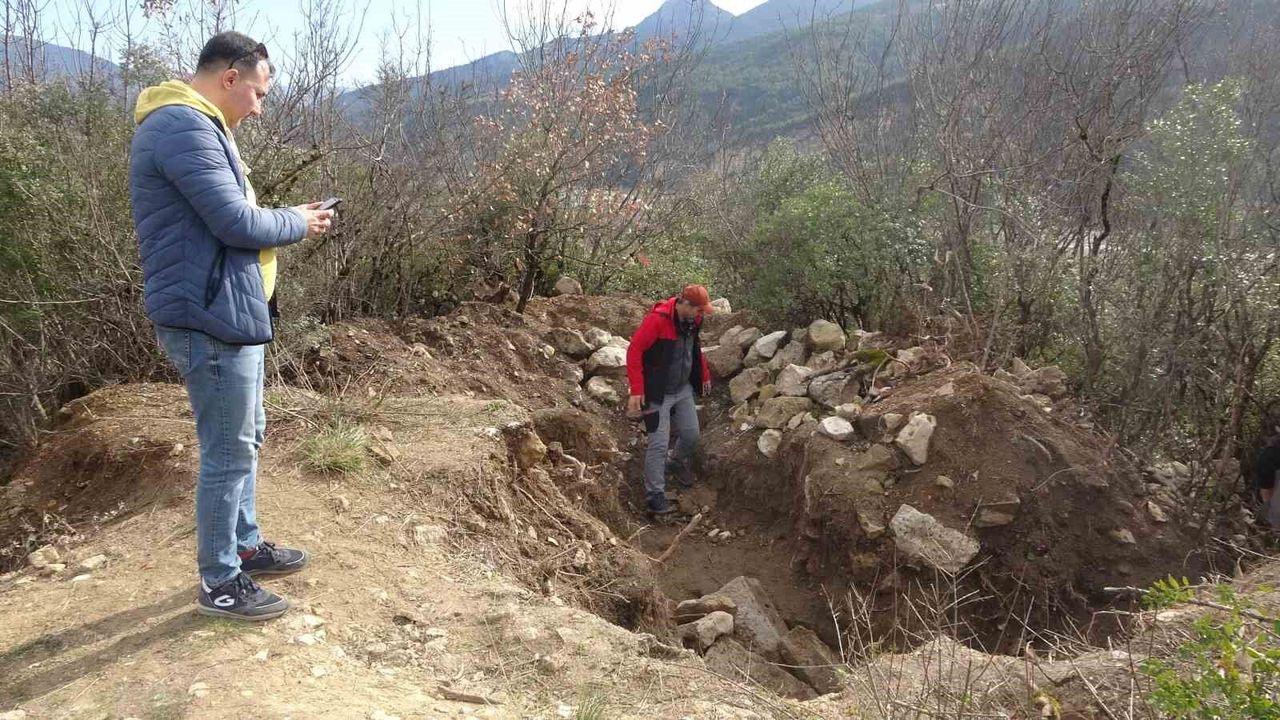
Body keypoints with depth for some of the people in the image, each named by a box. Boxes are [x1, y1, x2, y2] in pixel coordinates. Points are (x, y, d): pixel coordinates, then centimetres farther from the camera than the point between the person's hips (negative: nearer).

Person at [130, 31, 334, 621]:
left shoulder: (195, 126, 17)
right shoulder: (183, 125, -18)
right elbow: (236, 222, -24)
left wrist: (288, 219, 5)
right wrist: (298, 223, -7)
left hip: (229, 314, 11)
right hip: (211, 322, -11)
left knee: (245, 440, 20)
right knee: (228, 454, 0)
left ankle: (245, 546, 35)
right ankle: (218, 583, 14)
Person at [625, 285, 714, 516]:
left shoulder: (693, 320, -1)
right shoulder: (657, 320, -24)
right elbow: (634, 351, -23)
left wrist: (704, 375, 23)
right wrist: (636, 390, -25)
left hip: (684, 389, 7)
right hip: (658, 393, -7)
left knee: (691, 435, 15)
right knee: (659, 443, -6)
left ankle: (677, 463, 46)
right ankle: (655, 495, 5)